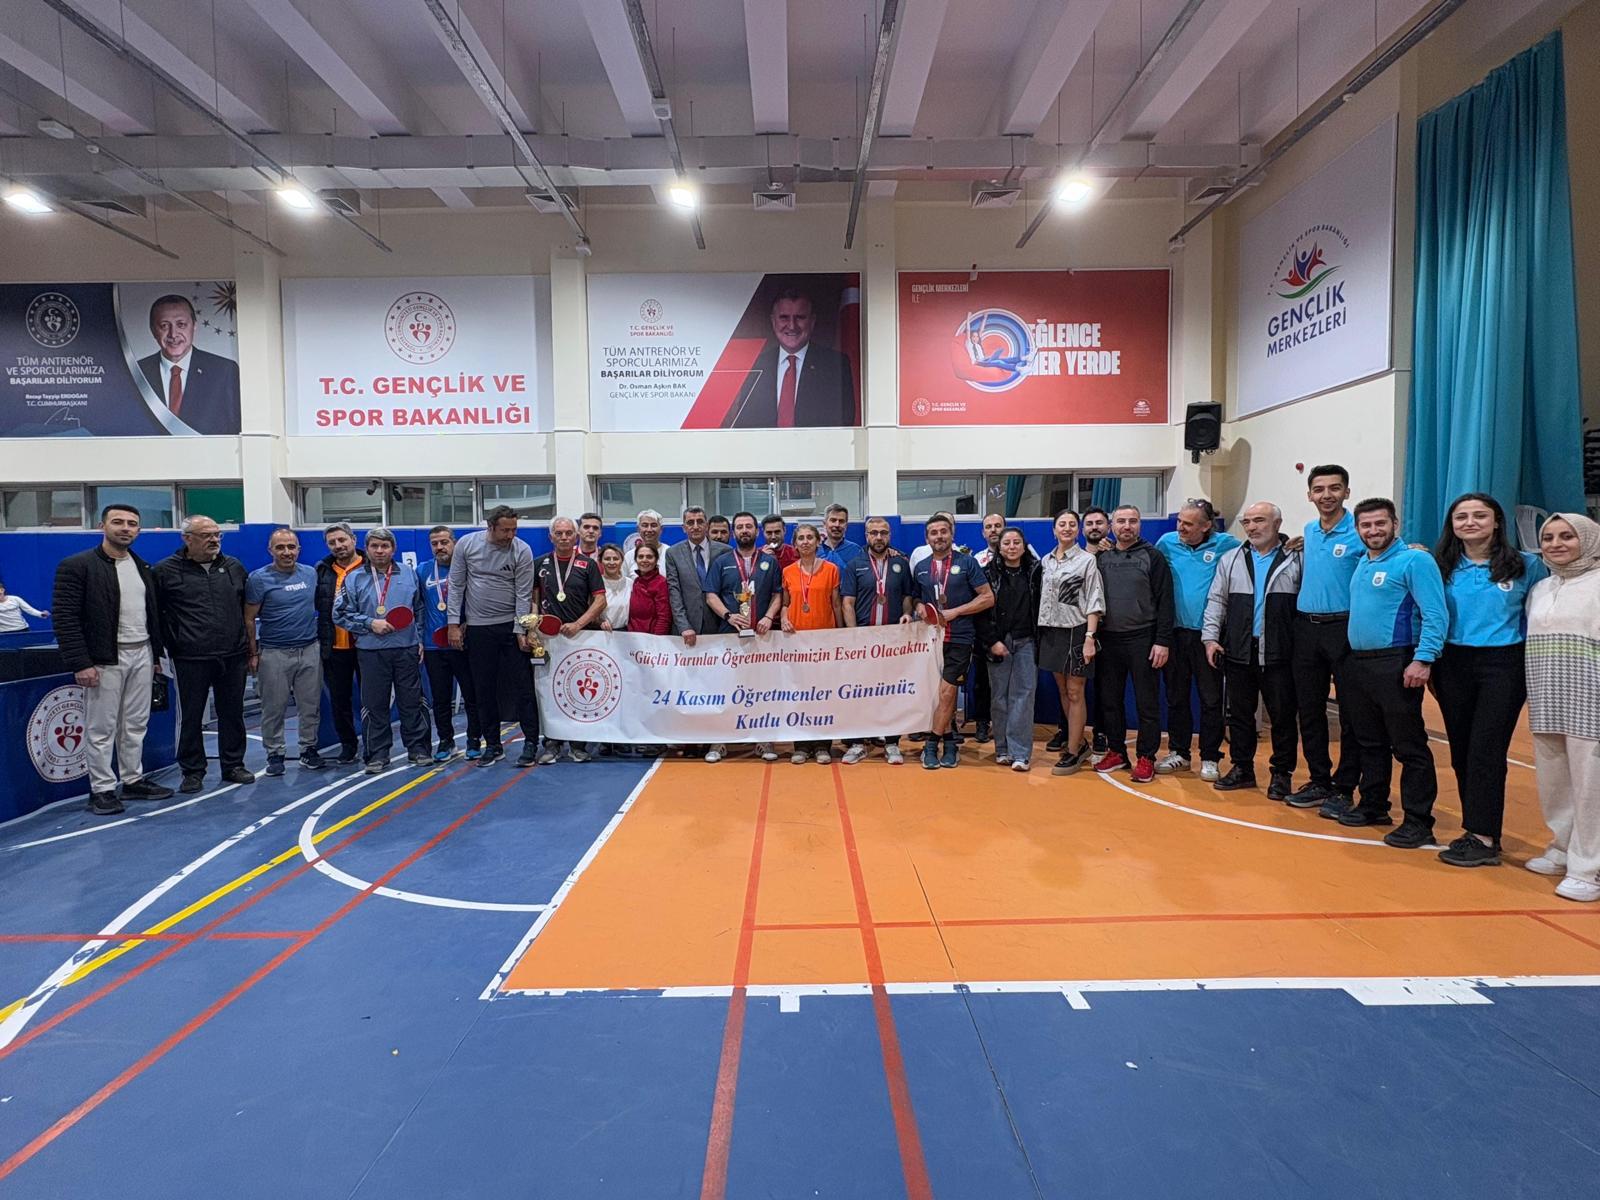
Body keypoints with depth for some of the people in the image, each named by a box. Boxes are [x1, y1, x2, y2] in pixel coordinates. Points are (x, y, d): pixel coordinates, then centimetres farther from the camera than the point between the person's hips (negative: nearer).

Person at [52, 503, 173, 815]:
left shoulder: (143, 568, 12)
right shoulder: (76, 565, -8)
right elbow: (65, 617, -12)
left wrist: (156, 655, 15)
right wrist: (80, 663, -17)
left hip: (142, 655, 6)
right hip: (105, 660, -6)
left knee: (136, 725, 12)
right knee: (101, 729, 2)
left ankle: (134, 780, 23)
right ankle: (102, 789, 11)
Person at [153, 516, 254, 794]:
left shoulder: (234, 567, 9)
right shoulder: (165, 571, -2)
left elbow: (247, 607, 18)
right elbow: (154, 613, 4)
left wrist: (247, 644, 16)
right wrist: (171, 645, 1)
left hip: (233, 657, 3)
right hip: (191, 660, -3)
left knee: (232, 714, 11)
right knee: (192, 717, 5)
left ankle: (233, 766, 22)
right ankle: (192, 772, 17)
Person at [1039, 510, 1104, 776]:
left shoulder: (1087, 560, -4)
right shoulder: (1046, 561, 11)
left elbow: (1094, 602, -8)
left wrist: (1090, 637, -16)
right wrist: (1040, 633, 9)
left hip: (1076, 631, -5)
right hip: (1051, 631, 5)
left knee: (1075, 692, -2)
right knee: (1062, 690, 12)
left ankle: (1073, 751, 5)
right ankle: (1079, 741, 27)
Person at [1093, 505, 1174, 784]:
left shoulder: (1152, 556, -1)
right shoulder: (1101, 557, 8)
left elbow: (1165, 601, -4)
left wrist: (1162, 641, -11)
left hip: (1142, 639, -3)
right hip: (1108, 639, 3)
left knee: (1147, 702, 2)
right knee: (1110, 700, 10)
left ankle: (1146, 757, 11)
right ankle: (1116, 751, 23)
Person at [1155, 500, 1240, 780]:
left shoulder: (1225, 544, -4)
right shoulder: (1167, 542, 2)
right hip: (1176, 632, 3)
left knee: (1211, 699, 5)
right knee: (1176, 697, 11)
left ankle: (1209, 758, 16)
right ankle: (1178, 752, 23)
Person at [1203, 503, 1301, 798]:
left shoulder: (1296, 560, 1)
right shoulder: (1230, 560, 10)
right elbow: (1216, 601, 9)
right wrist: (1210, 638, 0)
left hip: (1280, 653, -3)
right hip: (1239, 652, 3)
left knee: (1282, 715, 4)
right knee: (1240, 713, 11)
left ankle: (1281, 773, 17)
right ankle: (1242, 768, 23)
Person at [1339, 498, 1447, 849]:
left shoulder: (1415, 560, -8)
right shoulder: (1362, 564, 14)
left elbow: (1436, 615, -15)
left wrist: (1423, 660, -24)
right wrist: (1354, 656, 15)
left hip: (1395, 663, -8)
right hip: (1357, 662, 8)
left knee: (1409, 746, -2)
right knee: (1369, 741, 16)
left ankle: (1418, 822, 6)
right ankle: (1373, 806, 27)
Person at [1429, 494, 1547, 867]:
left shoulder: (1525, 566, 0)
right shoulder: (1442, 568, 5)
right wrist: (1429, 667, 8)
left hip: (1503, 665, -3)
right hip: (1453, 665, 3)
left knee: (1486, 750, -6)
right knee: (1461, 750, 6)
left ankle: (1483, 838, 0)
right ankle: (1477, 828, 17)